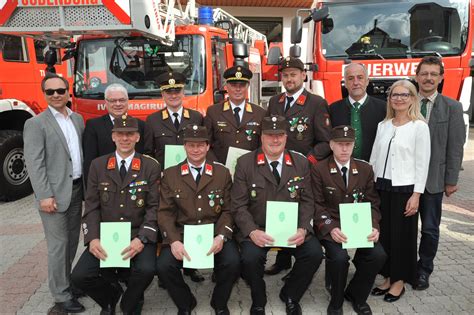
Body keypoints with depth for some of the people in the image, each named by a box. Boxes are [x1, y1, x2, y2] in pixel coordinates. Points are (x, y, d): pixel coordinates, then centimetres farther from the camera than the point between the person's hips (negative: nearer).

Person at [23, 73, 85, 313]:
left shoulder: (78, 119, 11)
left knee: (72, 240, 15)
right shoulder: (36, 124, -7)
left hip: (77, 189, 6)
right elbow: (34, 164, -12)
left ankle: (67, 281, 32)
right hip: (55, 193, -6)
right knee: (58, 244, -1)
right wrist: (44, 196, -18)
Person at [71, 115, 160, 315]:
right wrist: (93, 238, -12)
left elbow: (154, 207, -5)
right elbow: (92, 206, 3)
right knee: (80, 276, -16)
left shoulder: (151, 167, 0)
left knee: (146, 270, -28)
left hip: (138, 236, -2)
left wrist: (142, 239, -19)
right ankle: (111, 293, 19)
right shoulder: (98, 165, 7)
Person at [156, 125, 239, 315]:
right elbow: (165, 213, 1)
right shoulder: (170, 175, 7)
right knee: (163, 266, -24)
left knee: (233, 262, -26)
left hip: (214, 233, 0)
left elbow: (228, 210, 4)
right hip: (181, 234, 0)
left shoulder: (222, 173, 8)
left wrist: (221, 236, -14)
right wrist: (174, 240, -16)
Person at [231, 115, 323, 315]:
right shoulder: (245, 163, -2)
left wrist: (303, 229, -14)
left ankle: (290, 295, 10)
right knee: (250, 257, -29)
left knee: (314, 253, -21)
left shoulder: (301, 163, 5)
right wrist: (252, 231, -21)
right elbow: (239, 205, -5)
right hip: (256, 229, -2)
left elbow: (307, 201, 4)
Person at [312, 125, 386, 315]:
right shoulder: (319, 170, -1)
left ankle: (355, 295, 7)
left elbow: (372, 204, 7)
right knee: (339, 257, -30)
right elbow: (317, 205, -5)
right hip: (330, 226, -3)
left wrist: (374, 227, -11)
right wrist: (331, 228, -21)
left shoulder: (365, 169, 8)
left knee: (378, 255, -21)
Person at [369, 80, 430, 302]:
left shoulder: (419, 126, -5)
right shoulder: (382, 125, 9)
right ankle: (388, 278, 24)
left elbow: (422, 163, -7)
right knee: (383, 233, 9)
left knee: (402, 235, 5)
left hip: (404, 189, -4)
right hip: (381, 187, 4)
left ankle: (399, 281, 21)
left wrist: (416, 195, -11)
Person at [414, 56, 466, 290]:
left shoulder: (452, 107, 0)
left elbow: (455, 147, -2)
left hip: (433, 179, -1)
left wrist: (451, 180, -5)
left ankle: (423, 270, 26)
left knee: (430, 228, 9)